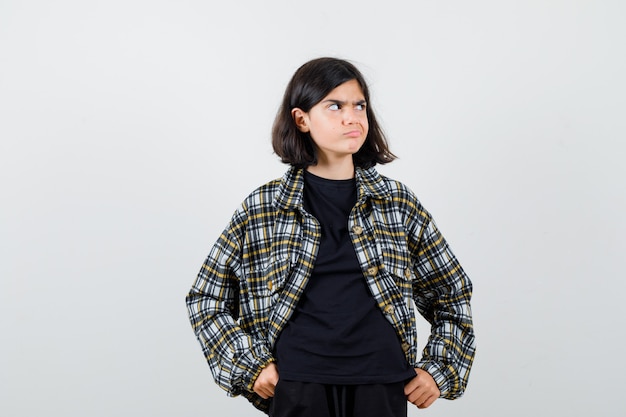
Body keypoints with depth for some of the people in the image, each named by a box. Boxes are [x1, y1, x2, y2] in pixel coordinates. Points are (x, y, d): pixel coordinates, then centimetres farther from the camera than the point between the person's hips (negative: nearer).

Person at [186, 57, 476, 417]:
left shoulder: (399, 203, 5)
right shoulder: (262, 209, 1)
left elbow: (454, 294, 14)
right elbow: (206, 298, 9)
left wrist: (440, 370, 5)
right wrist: (250, 365, -1)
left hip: (382, 388, 1)